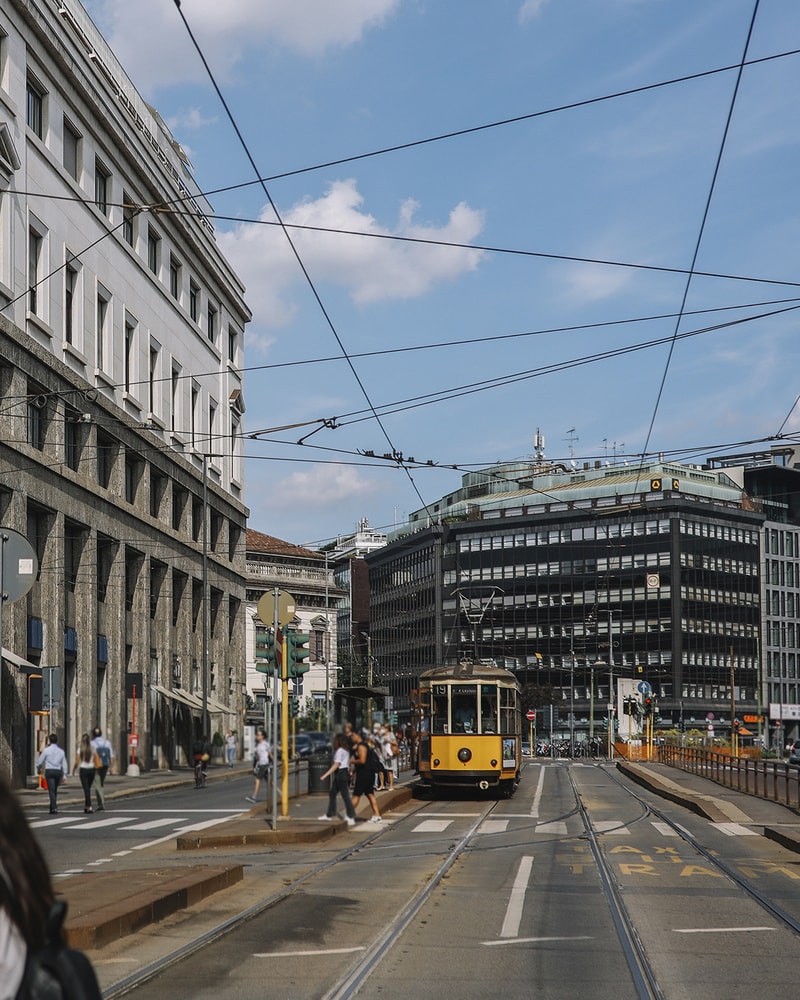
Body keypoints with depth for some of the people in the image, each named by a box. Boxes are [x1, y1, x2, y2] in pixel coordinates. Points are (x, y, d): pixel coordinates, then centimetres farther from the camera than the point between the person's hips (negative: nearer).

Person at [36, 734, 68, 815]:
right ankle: (52, 807, 25)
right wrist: (64, 776, 13)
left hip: (49, 771, -4)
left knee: (51, 790, -7)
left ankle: (54, 807, -20)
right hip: (58, 771, 4)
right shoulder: (61, 751, 9)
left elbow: (39, 762, 3)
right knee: (55, 790, 18)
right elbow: (64, 764, 9)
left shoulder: (46, 750, -2)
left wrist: (39, 769, 23)